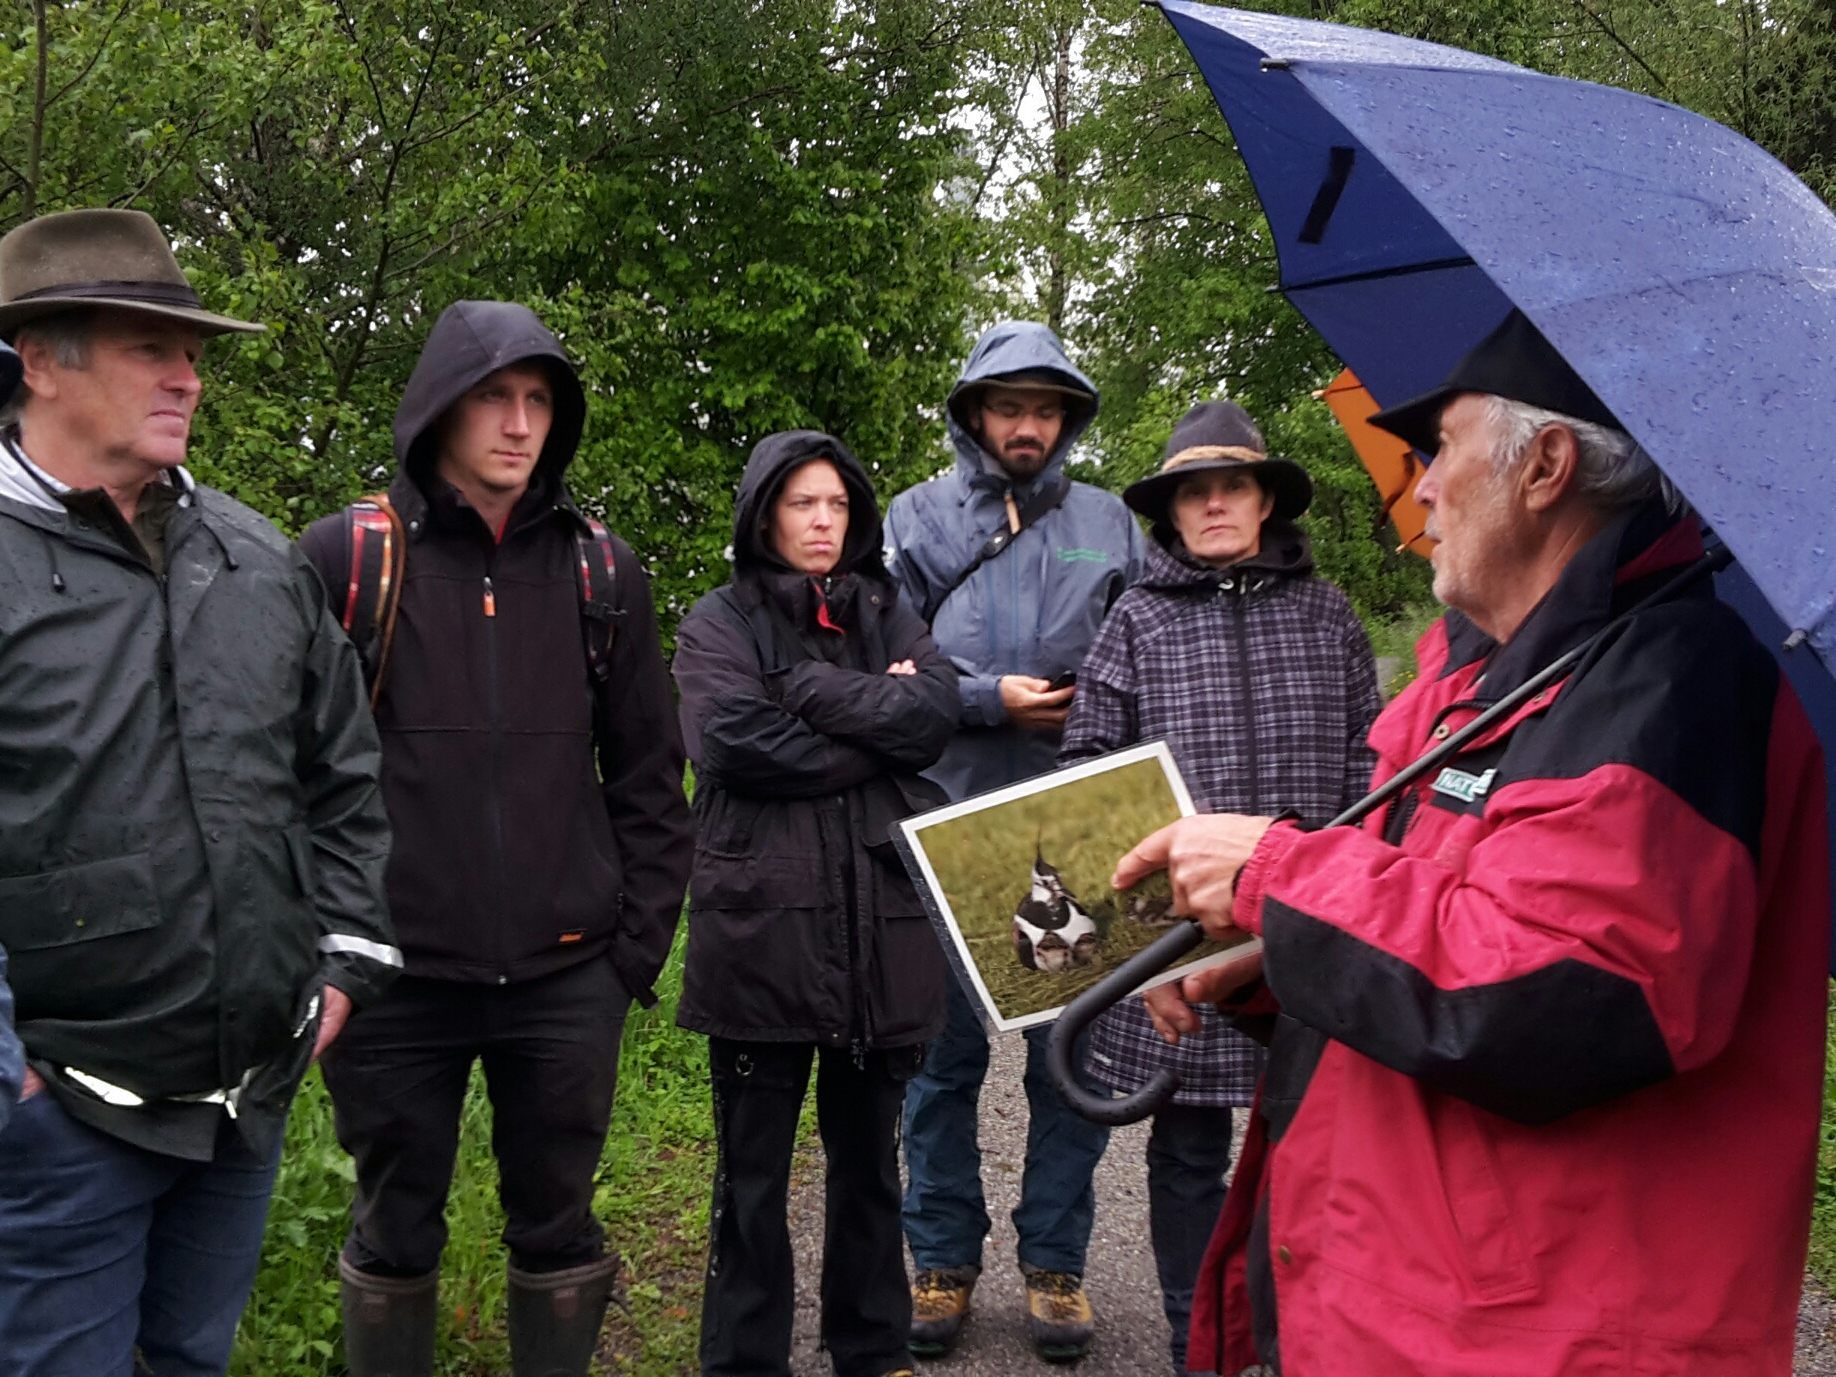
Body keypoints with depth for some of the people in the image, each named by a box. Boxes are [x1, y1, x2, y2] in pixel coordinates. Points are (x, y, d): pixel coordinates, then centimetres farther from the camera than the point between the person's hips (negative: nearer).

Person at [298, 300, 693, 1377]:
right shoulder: (345, 557, -2)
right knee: (395, 1234, 14)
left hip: (567, 980, 1)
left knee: (558, 1226, 14)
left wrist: (641, 944, 3)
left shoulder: (603, 570, 4)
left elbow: (649, 776, 7)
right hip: (396, 976, -1)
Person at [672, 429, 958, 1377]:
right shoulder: (720, 622, 3)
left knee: (868, 1152, 16)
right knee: (754, 1165, 7)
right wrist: (876, 733, -9)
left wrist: (809, 689, -10)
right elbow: (733, 740, -15)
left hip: (881, 925, 4)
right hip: (762, 919, -3)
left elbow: (936, 712, -5)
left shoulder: (887, 613, 14)